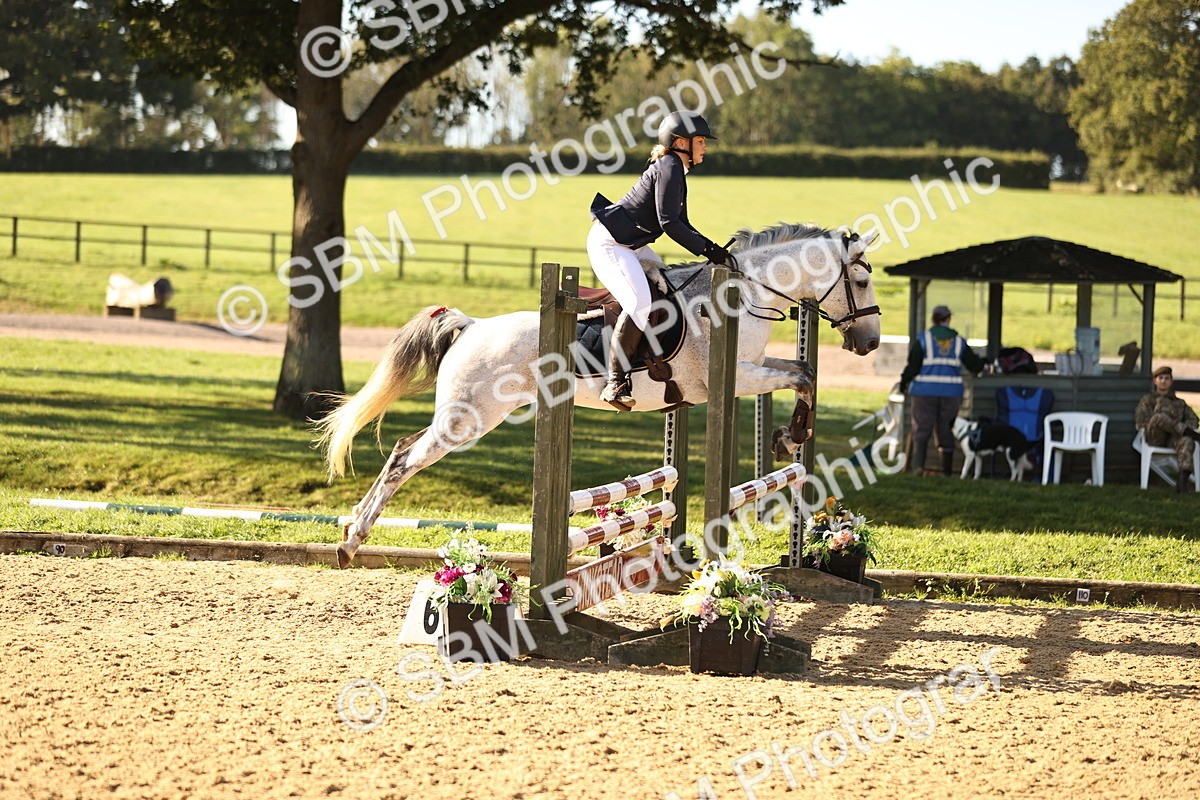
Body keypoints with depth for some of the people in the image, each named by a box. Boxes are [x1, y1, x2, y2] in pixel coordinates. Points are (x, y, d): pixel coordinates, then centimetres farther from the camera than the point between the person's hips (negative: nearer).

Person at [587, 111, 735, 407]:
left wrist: (712, 249, 7)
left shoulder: (676, 170, 16)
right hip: (609, 242, -11)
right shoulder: (670, 168, -16)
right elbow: (668, 223, -22)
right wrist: (707, 249, -18)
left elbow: (681, 225, 19)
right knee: (640, 303, -26)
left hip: (631, 244, 11)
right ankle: (615, 384, -26)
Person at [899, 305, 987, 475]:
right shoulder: (959, 342, 6)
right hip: (951, 393, 2)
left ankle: (918, 464, -17)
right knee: (946, 429, 9)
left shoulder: (923, 339, -2)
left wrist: (903, 384, 6)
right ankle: (946, 469, 11)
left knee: (921, 427, -1)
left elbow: (913, 366, -6)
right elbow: (974, 365, 11)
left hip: (925, 391, -2)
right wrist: (984, 362, 33)